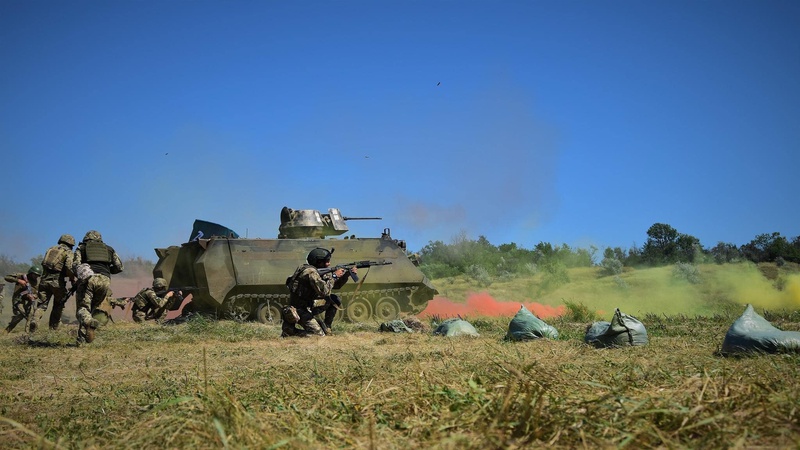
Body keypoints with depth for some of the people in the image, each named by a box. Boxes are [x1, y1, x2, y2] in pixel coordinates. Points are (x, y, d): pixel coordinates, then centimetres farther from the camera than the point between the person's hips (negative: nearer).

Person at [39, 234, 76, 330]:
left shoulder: (51, 249, 20)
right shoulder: (68, 252, 1)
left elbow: (43, 264, 20)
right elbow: (70, 267, -14)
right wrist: (74, 281, -4)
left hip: (45, 280, 4)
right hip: (57, 282, -4)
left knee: (42, 304, 6)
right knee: (58, 307, 13)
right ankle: (53, 328, 13)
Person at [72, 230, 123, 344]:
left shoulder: (81, 247, 24)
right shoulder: (108, 249, 29)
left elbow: (75, 264, 9)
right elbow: (119, 267, 20)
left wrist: (79, 275, 27)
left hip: (88, 278, -2)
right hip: (105, 280, 2)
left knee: (83, 307, -2)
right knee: (93, 308, 15)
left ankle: (88, 321, -36)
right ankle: (82, 338, 6)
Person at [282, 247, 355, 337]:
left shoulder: (320, 272, 7)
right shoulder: (310, 272, -22)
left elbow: (336, 285, 14)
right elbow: (324, 291, -32)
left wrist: (348, 274, 1)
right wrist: (334, 275, -21)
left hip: (309, 305, 9)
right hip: (300, 310, -9)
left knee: (334, 300, 8)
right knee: (319, 335, -14)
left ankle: (326, 328, 14)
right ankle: (290, 328, -3)